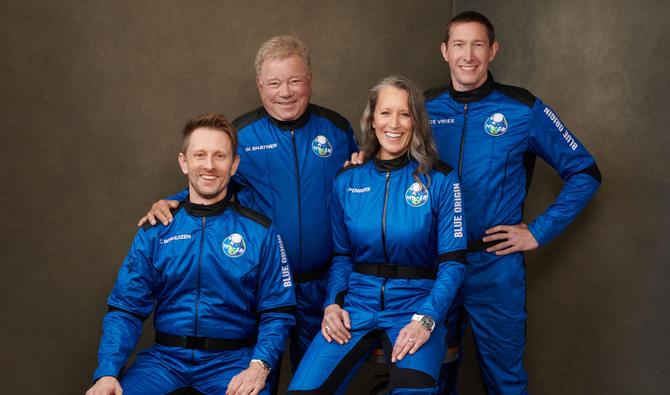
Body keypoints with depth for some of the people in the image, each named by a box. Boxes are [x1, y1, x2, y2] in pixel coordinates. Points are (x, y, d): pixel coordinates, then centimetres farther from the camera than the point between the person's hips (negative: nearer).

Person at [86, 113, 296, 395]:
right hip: (166, 358, 2)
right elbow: (126, 310, 3)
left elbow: (277, 313, 0)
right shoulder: (155, 233, 6)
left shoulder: (260, 233, 2)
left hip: (232, 360, -1)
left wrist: (259, 366, -18)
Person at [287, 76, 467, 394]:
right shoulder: (346, 182, 7)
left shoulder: (440, 180, -4)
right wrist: (332, 304, -1)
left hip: (415, 302, -3)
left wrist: (426, 319, -19)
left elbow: (453, 262, -6)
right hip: (357, 302, 3)